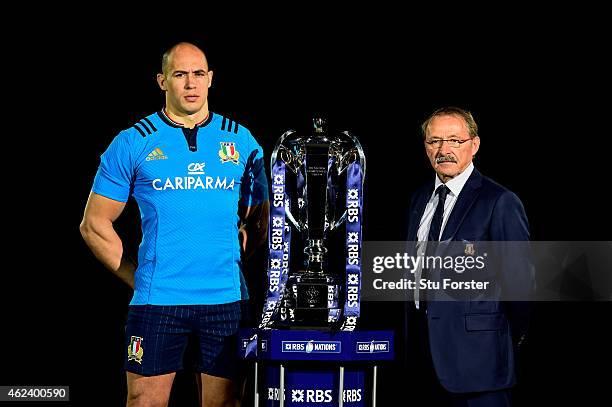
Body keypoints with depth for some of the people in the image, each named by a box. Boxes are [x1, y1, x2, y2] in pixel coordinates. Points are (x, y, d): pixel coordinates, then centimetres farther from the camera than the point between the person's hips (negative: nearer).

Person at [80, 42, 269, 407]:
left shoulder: (241, 141, 9)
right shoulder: (132, 143, 3)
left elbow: (261, 219, 19)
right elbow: (95, 224, 6)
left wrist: (231, 259, 6)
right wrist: (137, 279, 2)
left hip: (227, 298, 2)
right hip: (158, 301, -2)